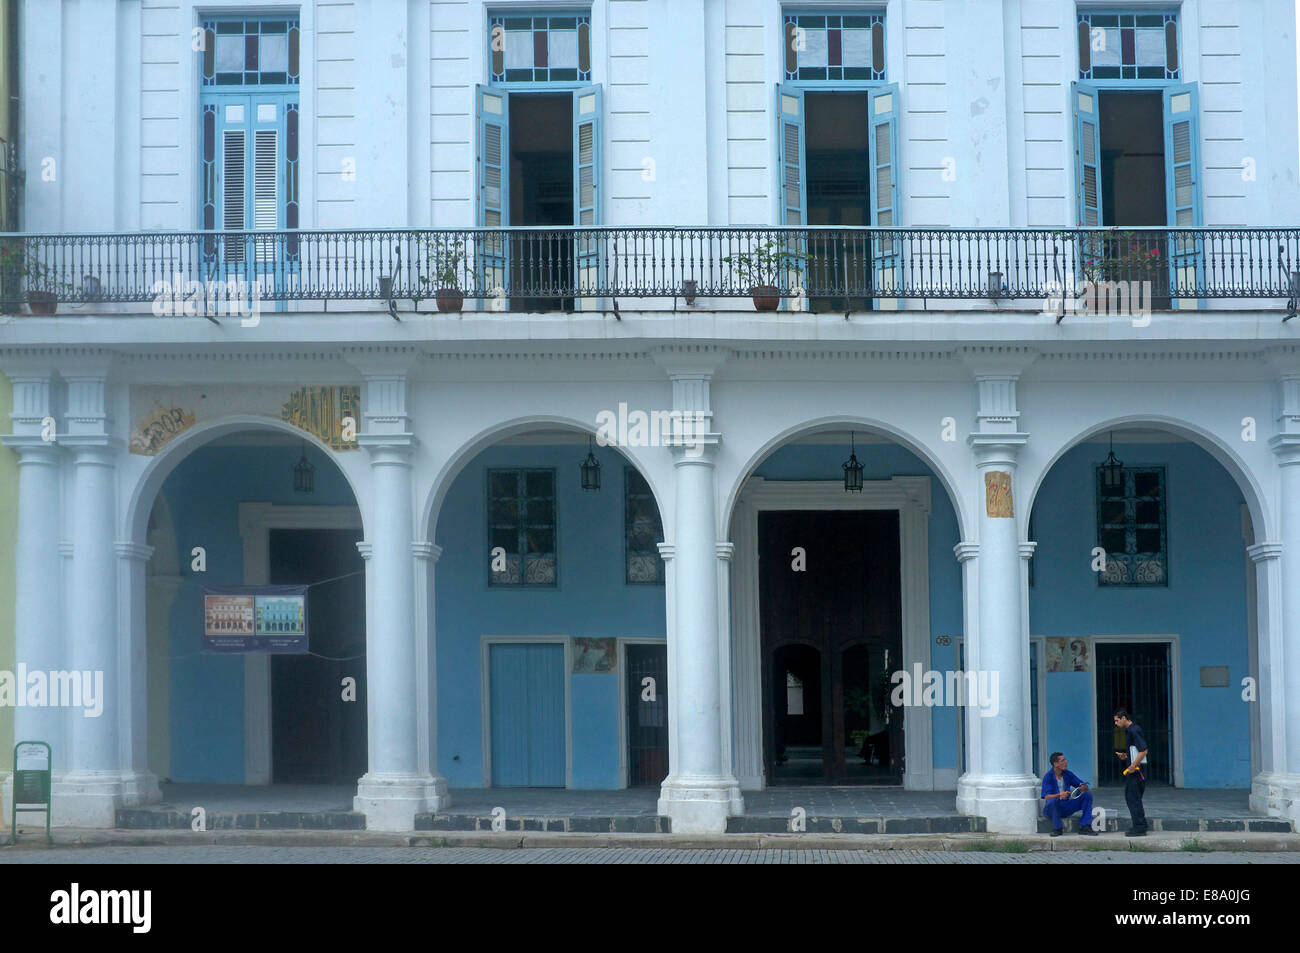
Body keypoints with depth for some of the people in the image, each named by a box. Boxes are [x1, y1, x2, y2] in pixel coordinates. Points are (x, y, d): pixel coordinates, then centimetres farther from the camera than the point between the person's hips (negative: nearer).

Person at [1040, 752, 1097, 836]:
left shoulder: (1068, 774, 2)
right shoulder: (1048, 777, -14)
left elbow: (1086, 787, 5)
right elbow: (1046, 797, -24)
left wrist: (1084, 787, -21)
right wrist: (1059, 795, -43)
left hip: (1065, 808, 5)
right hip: (1052, 809, -5)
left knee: (1088, 794, -9)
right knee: (1052, 800, -39)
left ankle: (1085, 827, -14)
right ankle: (1057, 828, -18)